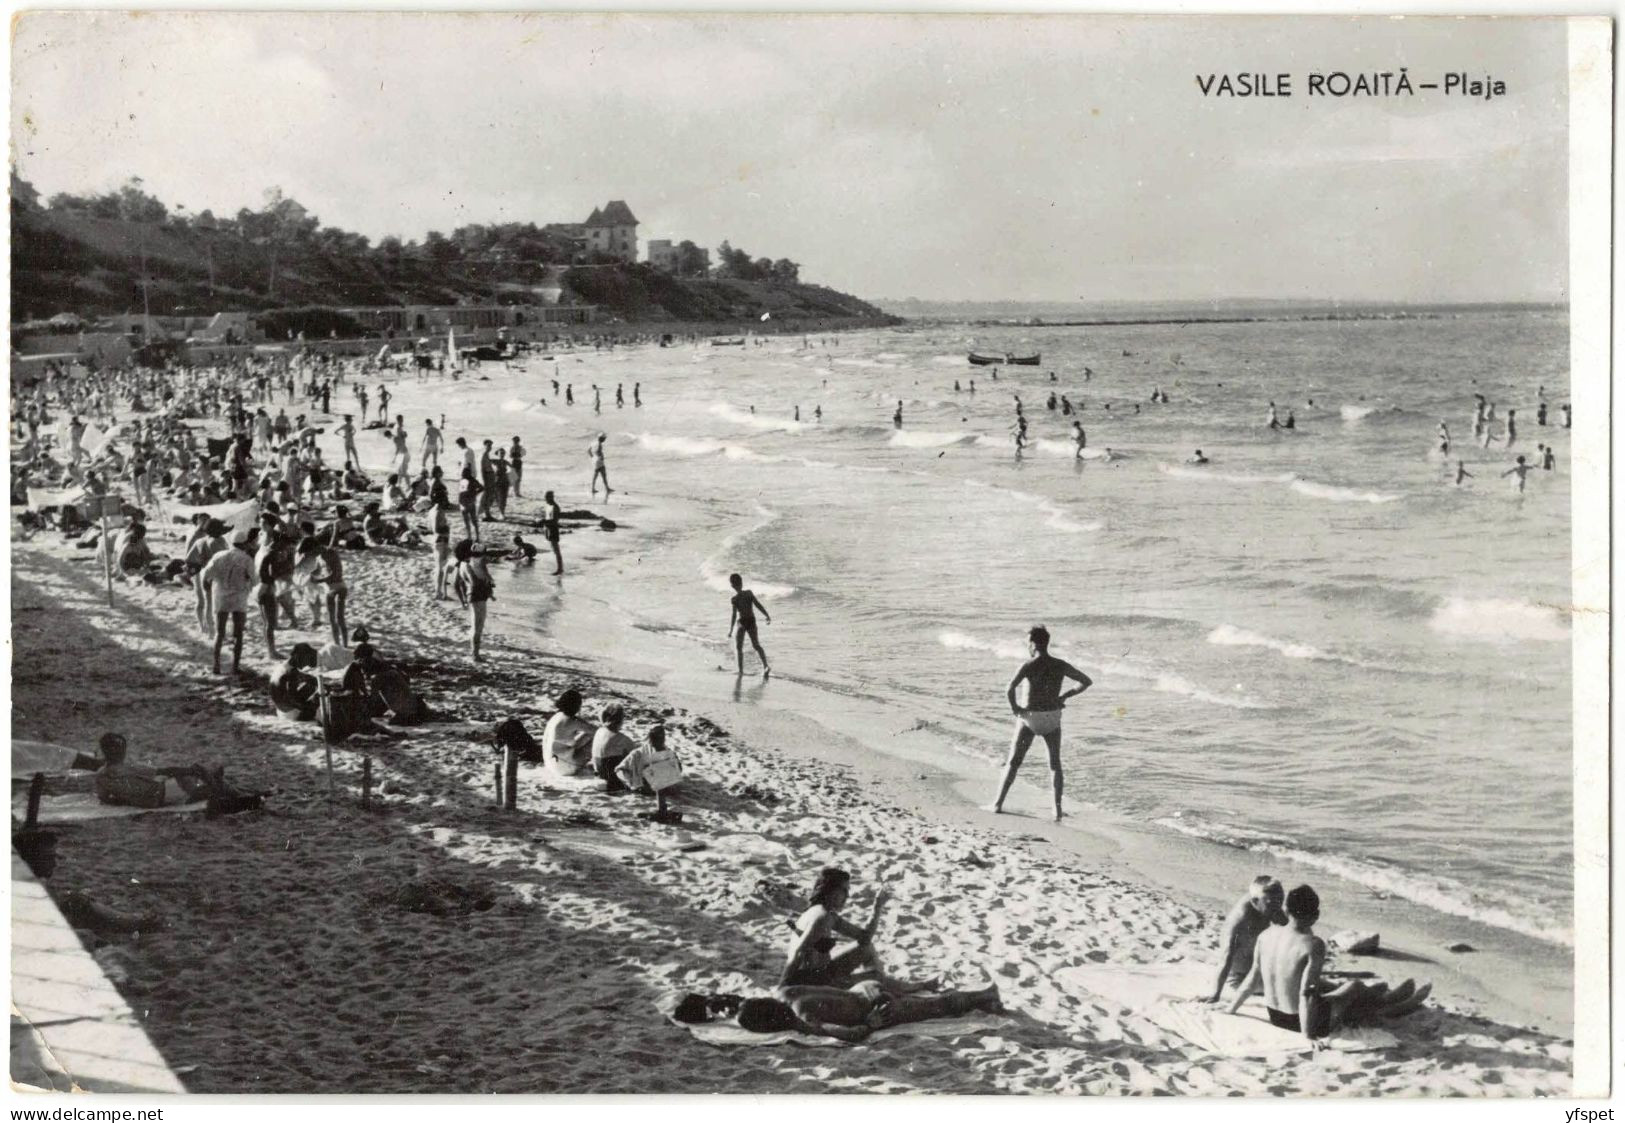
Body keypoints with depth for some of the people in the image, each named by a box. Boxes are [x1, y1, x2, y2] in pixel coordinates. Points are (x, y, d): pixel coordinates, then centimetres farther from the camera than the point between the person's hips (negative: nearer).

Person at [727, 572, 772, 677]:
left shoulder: (734, 599, -15)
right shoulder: (749, 593, -6)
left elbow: (733, 614, -18)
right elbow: (758, 604, -8)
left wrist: (730, 629, -13)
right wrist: (767, 615, 1)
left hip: (742, 622, -4)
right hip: (752, 621, 4)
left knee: (738, 647, 10)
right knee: (756, 645, 14)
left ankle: (741, 670, 3)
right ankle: (765, 666, -2)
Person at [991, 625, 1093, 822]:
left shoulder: (1028, 665, -15)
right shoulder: (1061, 666, -3)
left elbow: (1010, 690, -29)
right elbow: (1087, 681, 6)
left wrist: (1014, 707, -11)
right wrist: (1065, 695, 12)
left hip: (1029, 718, -3)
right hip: (1052, 718, 3)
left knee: (1013, 762, 11)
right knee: (1055, 764, 14)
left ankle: (998, 804, 12)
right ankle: (1057, 809, 3)